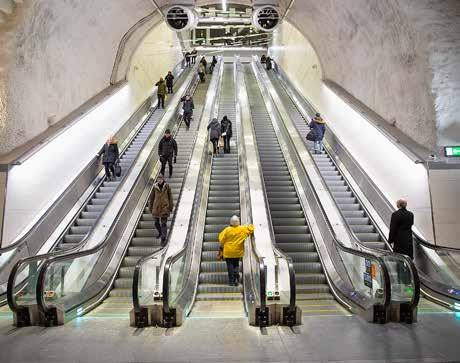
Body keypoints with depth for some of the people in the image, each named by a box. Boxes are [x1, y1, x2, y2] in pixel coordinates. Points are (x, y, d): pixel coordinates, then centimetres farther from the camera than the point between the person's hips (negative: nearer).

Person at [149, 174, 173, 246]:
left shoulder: (167, 186, -5)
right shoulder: (154, 186, -1)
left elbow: (170, 196, 1)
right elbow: (152, 197, 7)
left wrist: (171, 207, 1)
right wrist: (150, 207, 9)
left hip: (164, 206, -3)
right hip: (156, 206, 3)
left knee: (164, 223, -5)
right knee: (156, 222, 12)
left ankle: (163, 239, 1)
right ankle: (160, 232, 41)